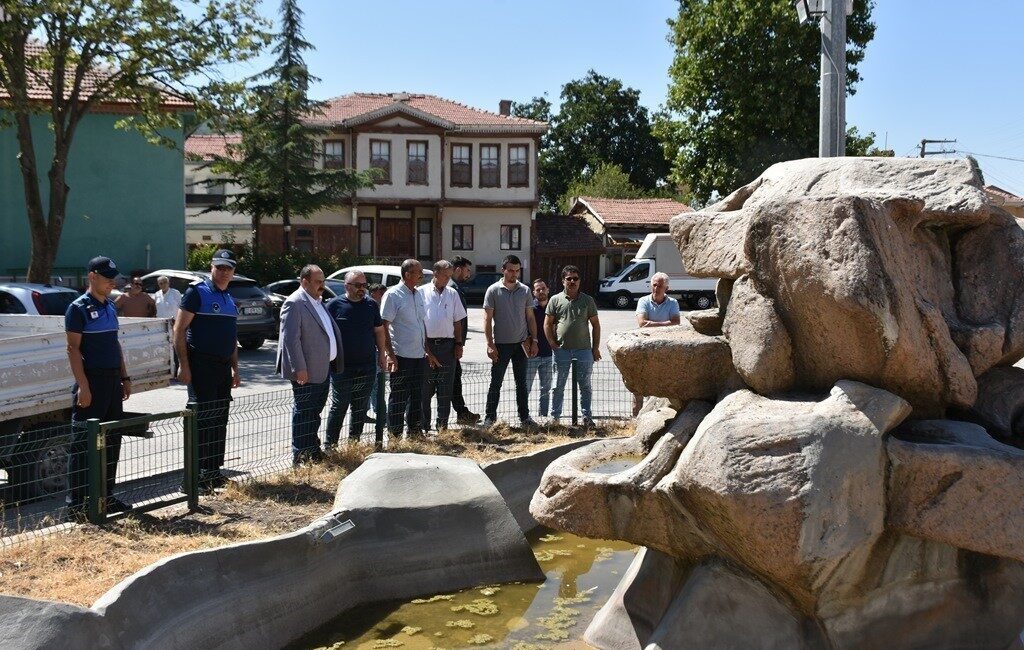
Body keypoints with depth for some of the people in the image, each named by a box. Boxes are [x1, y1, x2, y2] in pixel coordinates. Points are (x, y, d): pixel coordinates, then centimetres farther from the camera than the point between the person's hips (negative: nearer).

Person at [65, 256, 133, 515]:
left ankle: (106, 495, 21)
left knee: (112, 440, 11)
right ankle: (77, 502, 1)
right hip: (92, 380, -8)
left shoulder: (110, 307, 16)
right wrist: (83, 386, -19)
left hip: (113, 379, 8)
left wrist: (125, 378, 17)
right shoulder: (79, 308, -8)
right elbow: (73, 348, -13)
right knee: (84, 442, -4)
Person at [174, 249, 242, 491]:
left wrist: (235, 370, 20)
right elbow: (179, 329, -11)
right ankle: (197, 474, -3)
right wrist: (184, 365, -17)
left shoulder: (229, 299, 18)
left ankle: (214, 471, 18)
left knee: (220, 420, 10)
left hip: (223, 366, 8)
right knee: (202, 418, -8)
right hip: (201, 365, -8)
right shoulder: (197, 291, -6)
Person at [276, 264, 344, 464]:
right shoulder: (294, 303, -14)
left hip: (323, 368, 9)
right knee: (304, 411, -1)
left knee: (315, 410, 17)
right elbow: (291, 339, -20)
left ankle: (313, 450, 27)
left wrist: (335, 362, 19)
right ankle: (300, 457, 6)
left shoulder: (318, 302, 15)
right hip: (306, 372, -9)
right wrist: (299, 368, -22)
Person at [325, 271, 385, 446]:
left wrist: (381, 354, 13)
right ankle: (330, 446, 7)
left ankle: (354, 443, 22)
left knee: (361, 408, 10)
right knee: (339, 407, -1)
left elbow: (379, 331, 16)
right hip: (342, 367, -4)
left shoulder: (371, 305, 8)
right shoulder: (335, 305, -4)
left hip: (367, 366, 4)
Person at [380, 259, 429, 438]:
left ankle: (415, 433, 25)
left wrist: (426, 349, 16)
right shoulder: (392, 295, -10)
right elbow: (383, 327, -13)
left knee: (417, 397, 15)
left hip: (419, 356, 7)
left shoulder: (418, 294, 12)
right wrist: (390, 355, -18)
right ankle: (395, 436, 8)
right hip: (401, 356, -7)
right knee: (398, 399, 0)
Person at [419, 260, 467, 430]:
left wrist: (458, 344, 5)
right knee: (426, 388, 1)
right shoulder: (422, 292, -1)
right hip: (427, 344, -3)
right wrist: (425, 349, -8)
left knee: (446, 389, 5)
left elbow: (457, 322, 15)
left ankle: (443, 424, 12)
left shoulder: (452, 294, 11)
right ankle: (423, 424, 9)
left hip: (447, 346, 3)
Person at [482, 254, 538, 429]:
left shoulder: (525, 290, 5)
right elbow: (487, 319, -5)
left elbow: (530, 318, 10)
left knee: (521, 383, 10)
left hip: (521, 343, 3)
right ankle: (490, 417, 9)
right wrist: (490, 345, -11)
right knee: (496, 383, 2)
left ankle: (524, 416, 17)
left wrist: (534, 341, 3)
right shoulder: (493, 290, -4)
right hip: (501, 344, -3)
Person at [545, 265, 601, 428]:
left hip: (584, 349, 1)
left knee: (585, 386, 7)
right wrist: (554, 344, -4)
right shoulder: (555, 300, 3)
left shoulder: (587, 300, 6)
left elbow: (596, 324, 8)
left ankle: (587, 418, 15)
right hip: (562, 350, -1)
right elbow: (547, 324, 4)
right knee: (558, 386, 6)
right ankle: (554, 418, 14)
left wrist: (596, 347, 3)